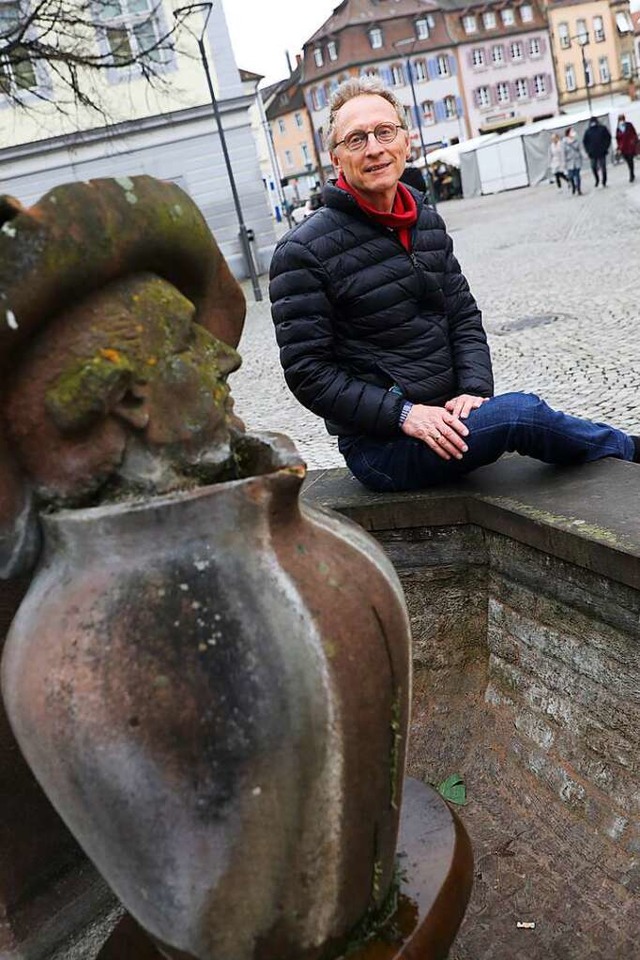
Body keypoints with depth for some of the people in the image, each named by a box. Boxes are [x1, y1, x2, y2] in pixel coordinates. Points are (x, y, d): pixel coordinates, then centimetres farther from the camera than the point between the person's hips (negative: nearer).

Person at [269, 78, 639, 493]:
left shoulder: (428, 221, 10)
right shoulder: (303, 252, -11)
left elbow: (464, 316, 12)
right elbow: (307, 371, -14)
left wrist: (475, 390, -7)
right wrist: (403, 413, -21)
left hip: (442, 420, 7)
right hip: (378, 446, -7)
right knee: (520, 412, -22)